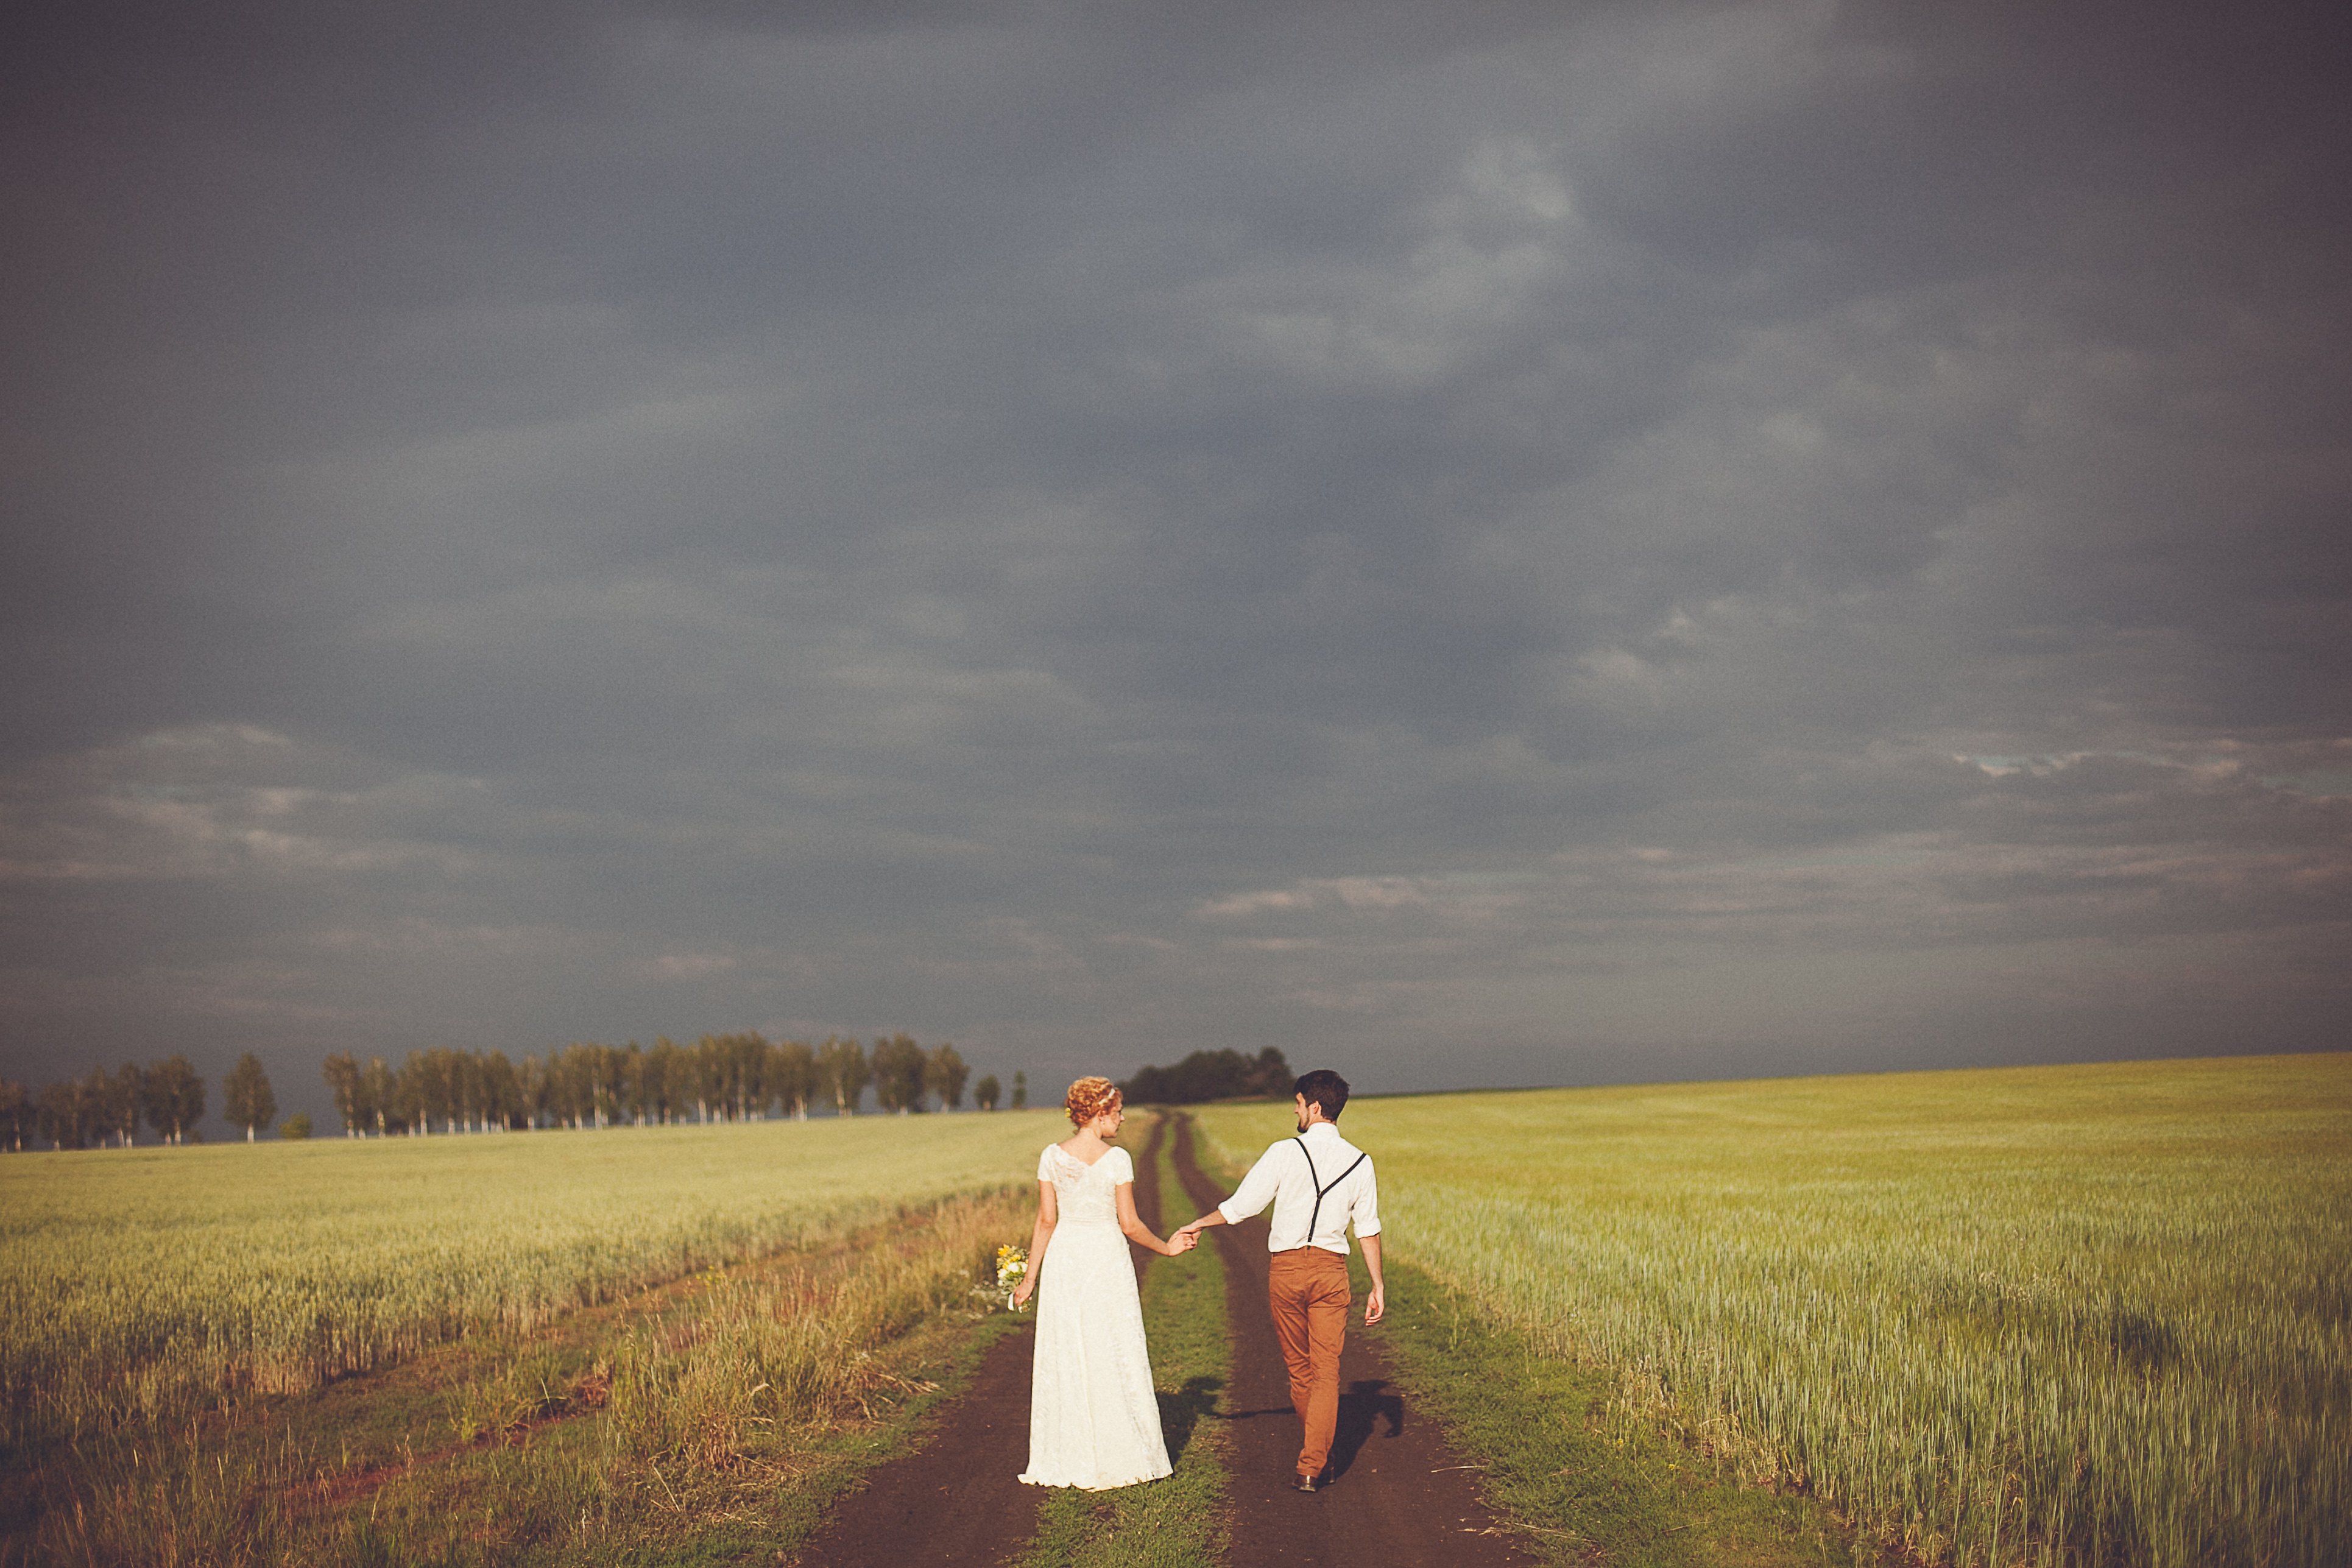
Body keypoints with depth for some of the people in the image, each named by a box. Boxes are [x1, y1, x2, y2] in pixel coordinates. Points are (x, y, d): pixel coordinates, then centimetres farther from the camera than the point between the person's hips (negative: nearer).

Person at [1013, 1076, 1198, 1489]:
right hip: (1107, 1261, -3)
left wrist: (1030, 1277, 5)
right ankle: (1115, 1457, 9)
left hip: (1062, 1261, 3)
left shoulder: (1052, 1156, -1)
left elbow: (1046, 1221, -1)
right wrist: (1166, 1248, 6)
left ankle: (1067, 1460, 11)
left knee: (1063, 1361, 8)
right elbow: (1130, 1225, -9)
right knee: (1114, 1362, 6)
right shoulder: (1116, 1159, -10)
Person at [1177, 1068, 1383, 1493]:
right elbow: (1369, 1230, 5)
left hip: (1286, 1267, -1)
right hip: (1332, 1268, 2)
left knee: (1298, 1365, 16)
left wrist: (1198, 1224, 13)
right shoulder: (1359, 1162, 2)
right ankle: (1312, 1466, -4)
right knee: (1326, 1370, 3)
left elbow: (1240, 1206, -3)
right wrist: (1378, 1286, 11)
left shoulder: (1285, 1153, -8)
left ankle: (1319, 1447, 30)